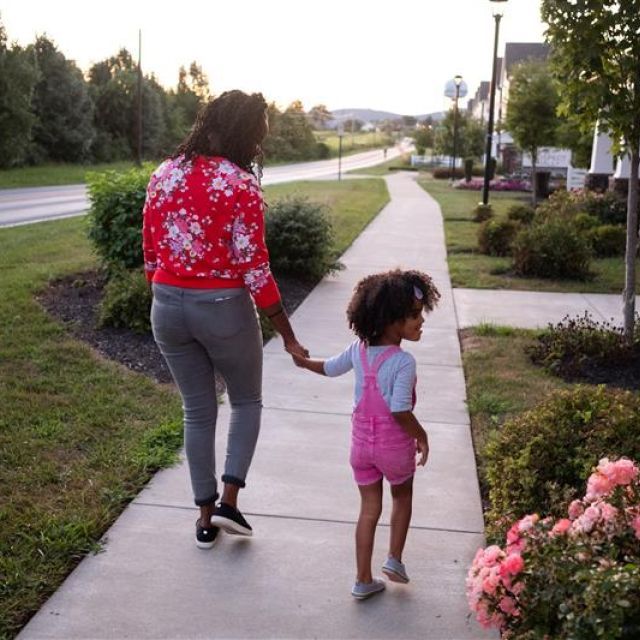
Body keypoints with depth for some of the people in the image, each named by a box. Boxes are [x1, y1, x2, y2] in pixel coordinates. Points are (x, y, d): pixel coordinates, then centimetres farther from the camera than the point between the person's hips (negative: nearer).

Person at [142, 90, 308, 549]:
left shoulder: (163, 175, 3)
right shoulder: (241, 185, -14)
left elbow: (151, 256, 7)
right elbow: (254, 269, -16)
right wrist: (288, 337, -9)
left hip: (168, 307, 5)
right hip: (223, 308, -5)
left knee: (198, 412, 17)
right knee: (247, 402, 19)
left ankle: (206, 516, 25)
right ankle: (229, 501, 9)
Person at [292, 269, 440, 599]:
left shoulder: (358, 350, -4)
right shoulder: (404, 362, -23)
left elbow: (329, 368, 12)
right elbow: (400, 411, -26)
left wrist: (303, 362, 32)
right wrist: (421, 437, -10)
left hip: (361, 439, 5)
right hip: (395, 444, -5)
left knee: (369, 508, 14)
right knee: (402, 497, 24)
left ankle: (363, 580, 19)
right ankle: (394, 558, 23)